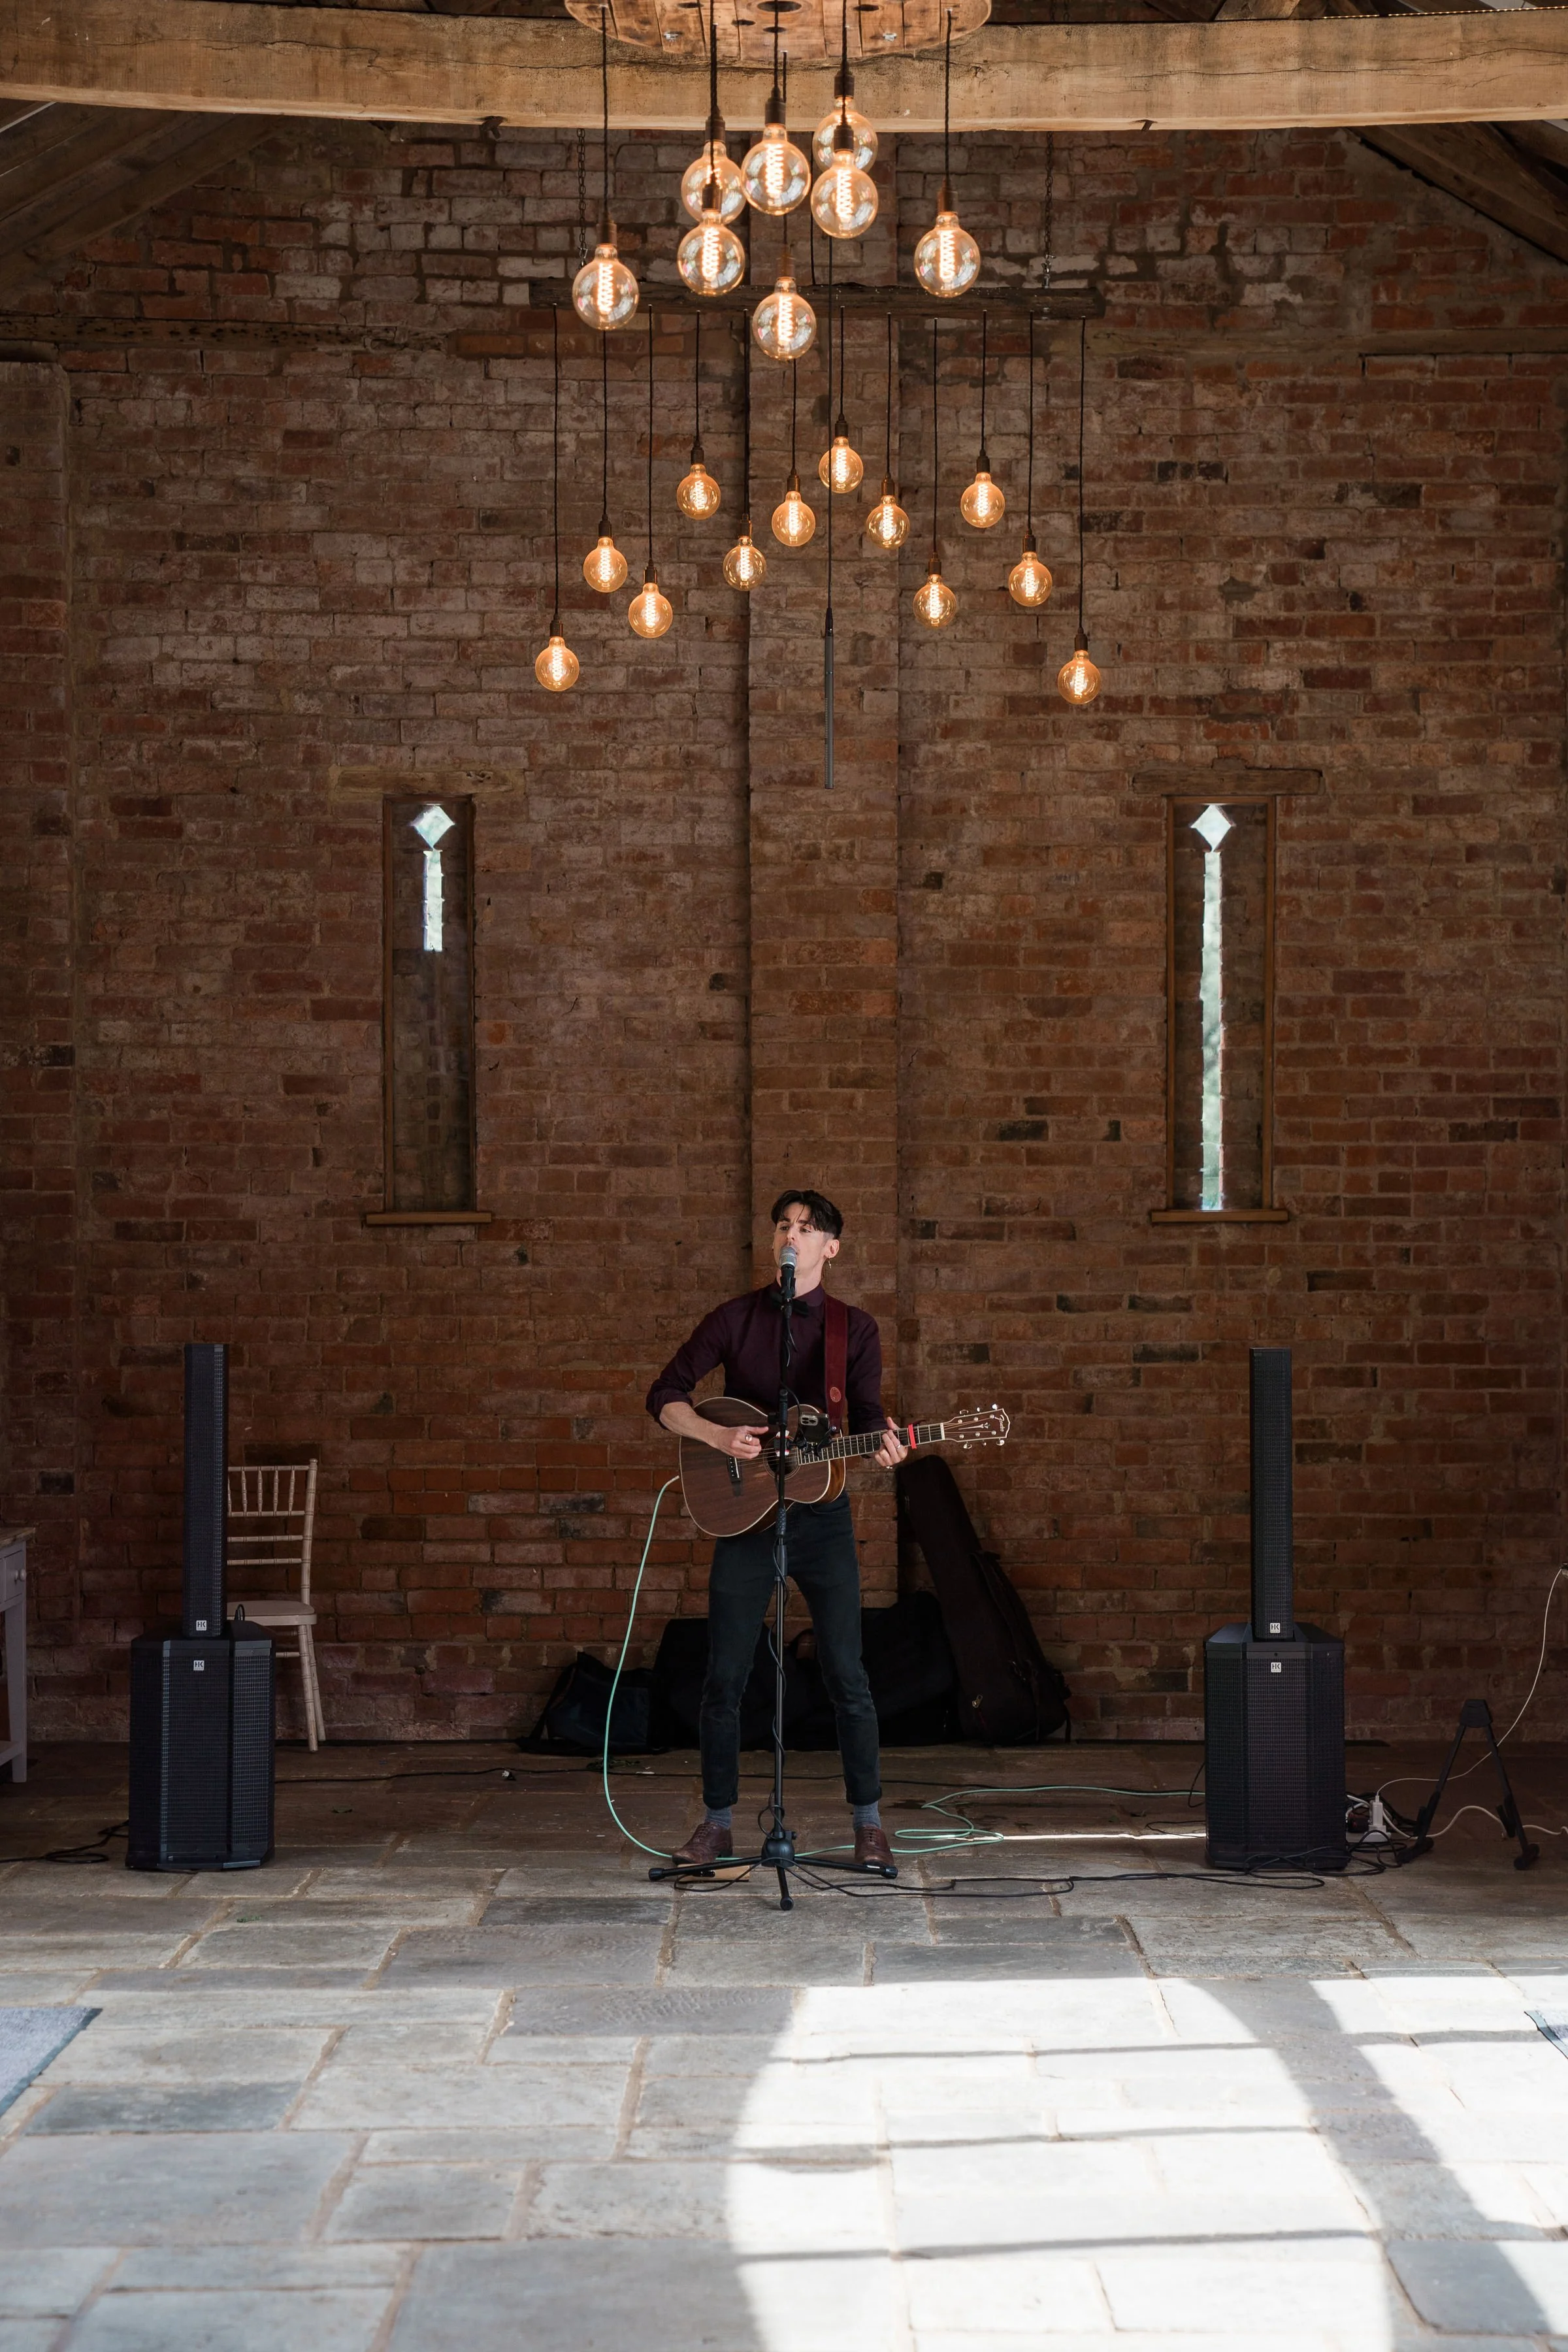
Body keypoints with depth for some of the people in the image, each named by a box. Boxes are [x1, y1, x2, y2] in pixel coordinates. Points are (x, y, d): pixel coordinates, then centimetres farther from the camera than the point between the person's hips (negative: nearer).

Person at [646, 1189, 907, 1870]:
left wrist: (883, 1446, -21)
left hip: (822, 1513, -1)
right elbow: (665, 1395, 3)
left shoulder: (855, 1328, 4)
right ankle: (718, 1824, 14)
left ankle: (869, 1824, 8)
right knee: (723, 1677, 2)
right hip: (743, 1511, 1)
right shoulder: (734, 1320, 3)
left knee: (846, 1674, -2)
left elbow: (867, 1418, 1)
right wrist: (717, 1436, -13)